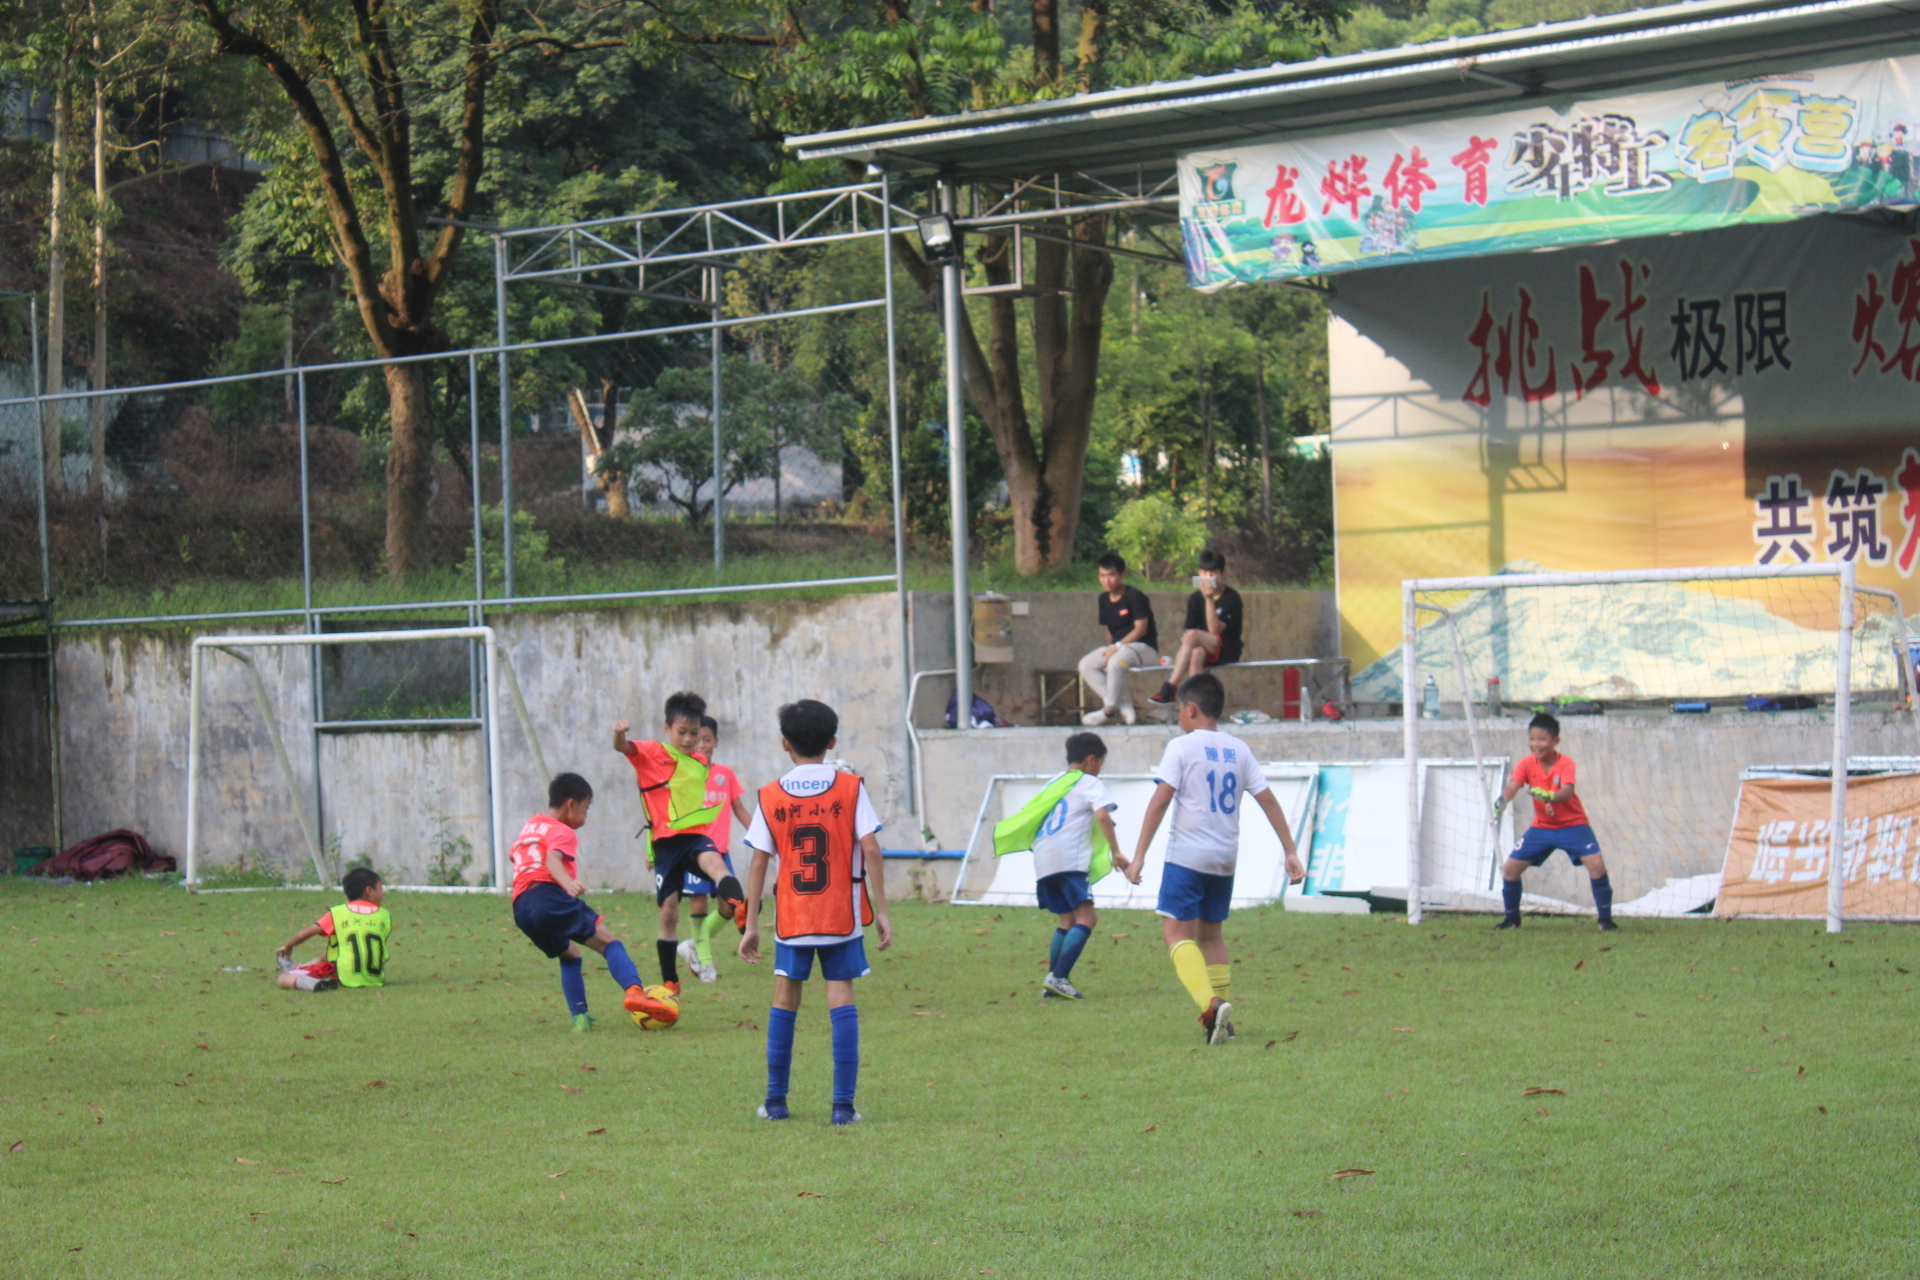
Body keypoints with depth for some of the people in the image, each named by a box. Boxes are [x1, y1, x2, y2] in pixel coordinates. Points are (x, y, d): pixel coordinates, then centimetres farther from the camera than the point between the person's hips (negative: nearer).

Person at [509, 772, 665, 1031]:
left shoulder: (529, 827, 30)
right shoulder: (562, 832, 6)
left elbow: (515, 855, 49)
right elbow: (553, 859, -15)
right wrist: (568, 883, -35)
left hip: (521, 909, 8)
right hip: (549, 895, -7)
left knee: (569, 956, 26)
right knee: (608, 941, -8)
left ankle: (580, 1018, 13)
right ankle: (634, 991, -31)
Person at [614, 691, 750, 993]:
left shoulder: (700, 763, 14)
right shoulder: (653, 753, 1)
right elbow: (623, 748, -18)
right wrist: (619, 734, -42)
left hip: (695, 836, 2)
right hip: (666, 841, -2)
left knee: (713, 861, -34)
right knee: (668, 910, 0)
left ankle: (737, 908, -62)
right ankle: (670, 982, 12)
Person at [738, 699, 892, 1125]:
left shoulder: (771, 797, 0)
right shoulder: (850, 789, -3)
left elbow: (758, 863, -1)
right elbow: (870, 851, -9)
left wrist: (751, 925, 4)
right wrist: (881, 912, -4)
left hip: (792, 918, 1)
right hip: (842, 915, -1)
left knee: (785, 1001, 13)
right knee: (842, 1001, 1)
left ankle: (776, 1100, 15)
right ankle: (843, 1105, -5)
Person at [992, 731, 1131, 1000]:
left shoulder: (1054, 783, 24)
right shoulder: (1090, 783, 3)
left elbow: (1030, 816, 29)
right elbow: (1103, 816, -13)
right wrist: (1115, 852, -14)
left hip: (1043, 859, 8)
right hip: (1069, 858, -8)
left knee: (1068, 920, 15)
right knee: (1085, 917, -12)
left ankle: (1051, 984, 9)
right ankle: (1058, 977, -26)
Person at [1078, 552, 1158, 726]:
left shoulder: (1135, 596, -12)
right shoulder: (1103, 599, 10)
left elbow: (1140, 629, -17)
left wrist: (1117, 647, -21)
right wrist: (1109, 648, -3)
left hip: (1144, 647, -8)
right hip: (1117, 647, 8)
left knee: (1115, 663, -37)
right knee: (1086, 665, -14)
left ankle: (1109, 710, -20)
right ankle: (1122, 704, -15)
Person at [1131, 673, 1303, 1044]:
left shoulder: (1182, 747, -6)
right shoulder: (1239, 749, 10)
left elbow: (1160, 801, -12)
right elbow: (1268, 801, 8)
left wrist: (1139, 856, -12)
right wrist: (1290, 852, 11)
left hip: (1187, 855, -6)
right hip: (1226, 858, 6)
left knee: (1176, 931, -6)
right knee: (1209, 933, 18)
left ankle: (1211, 1004, -27)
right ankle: (1223, 1020, 13)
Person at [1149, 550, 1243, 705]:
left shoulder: (1231, 597, -6)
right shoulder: (1195, 598, 9)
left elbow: (1215, 630, -16)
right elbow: (1185, 630, 3)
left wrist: (1209, 599, -23)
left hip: (1228, 650, -4)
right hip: (1208, 652, 4)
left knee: (1192, 635, -30)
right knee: (1196, 654, -35)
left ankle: (1169, 689, -35)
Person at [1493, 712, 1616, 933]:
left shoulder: (1566, 763, -17)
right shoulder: (1527, 764, -8)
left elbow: (1567, 792, -34)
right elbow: (1512, 786, -23)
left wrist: (1549, 796, -56)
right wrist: (1501, 801, -47)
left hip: (1572, 825, -4)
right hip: (1541, 827, 4)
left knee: (1596, 864, -23)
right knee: (1510, 868, -3)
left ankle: (1606, 919, -12)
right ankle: (1512, 919, 16)